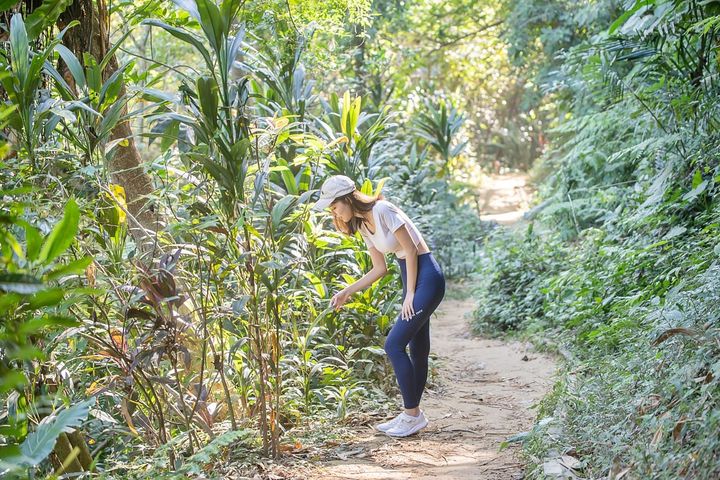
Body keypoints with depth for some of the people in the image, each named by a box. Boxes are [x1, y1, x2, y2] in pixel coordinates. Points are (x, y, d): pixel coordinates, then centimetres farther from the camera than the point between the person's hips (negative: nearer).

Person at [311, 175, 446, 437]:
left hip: (426, 277, -9)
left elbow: (411, 250, -15)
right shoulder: (362, 224, 10)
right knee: (417, 348, 12)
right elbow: (380, 268, 15)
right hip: (411, 279, 9)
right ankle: (413, 414, 18)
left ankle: (412, 414, -2)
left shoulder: (382, 211, -16)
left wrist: (410, 294, -12)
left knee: (394, 344, -11)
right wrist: (347, 292, 9)